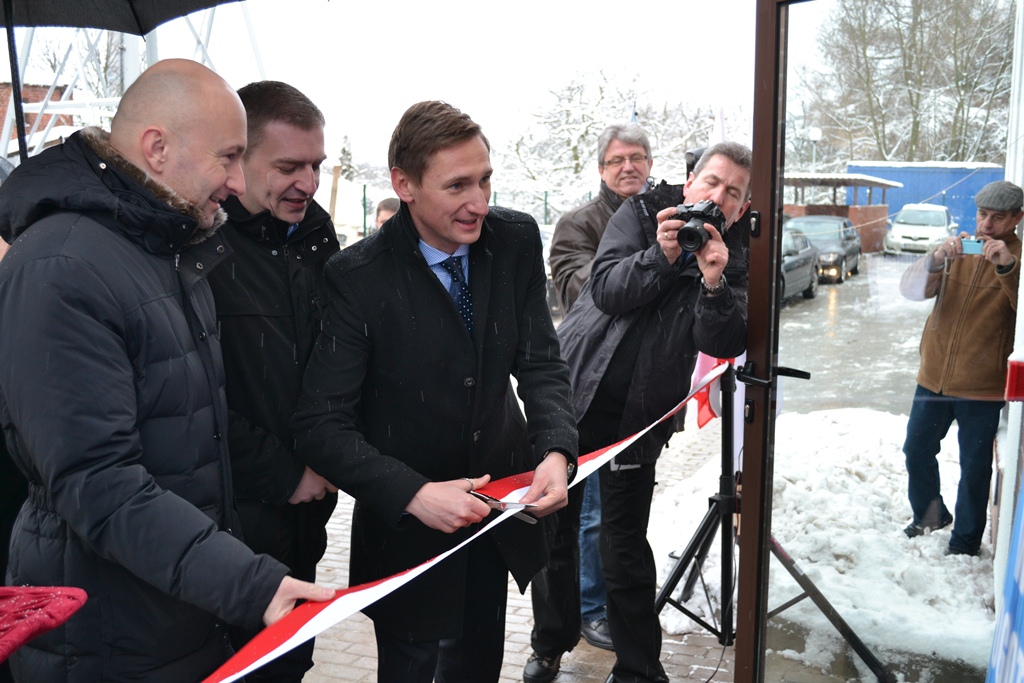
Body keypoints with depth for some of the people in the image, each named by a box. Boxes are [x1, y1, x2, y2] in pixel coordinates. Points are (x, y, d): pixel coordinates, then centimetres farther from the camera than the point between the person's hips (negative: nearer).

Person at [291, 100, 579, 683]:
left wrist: (557, 450, -23)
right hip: (409, 522, -4)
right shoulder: (359, 277, -22)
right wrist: (414, 495, -33)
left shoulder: (516, 241, -10)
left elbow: (541, 363, -5)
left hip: (500, 497, 5)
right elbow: (322, 424, -21)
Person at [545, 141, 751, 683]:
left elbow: (722, 346, -12)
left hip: (636, 416, -1)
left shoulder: (734, 260, 1)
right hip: (572, 393, 1)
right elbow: (606, 289, -12)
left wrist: (713, 283, -27)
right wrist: (661, 255, -26)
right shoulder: (641, 213, 1)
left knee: (625, 551, 4)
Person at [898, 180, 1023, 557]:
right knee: (917, 449, 16)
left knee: (974, 468, 5)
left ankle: (965, 542, 22)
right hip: (935, 376, 5)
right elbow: (912, 289, -8)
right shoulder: (958, 250, 6)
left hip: (982, 387, -4)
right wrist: (936, 259, -27)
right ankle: (930, 515, 38)